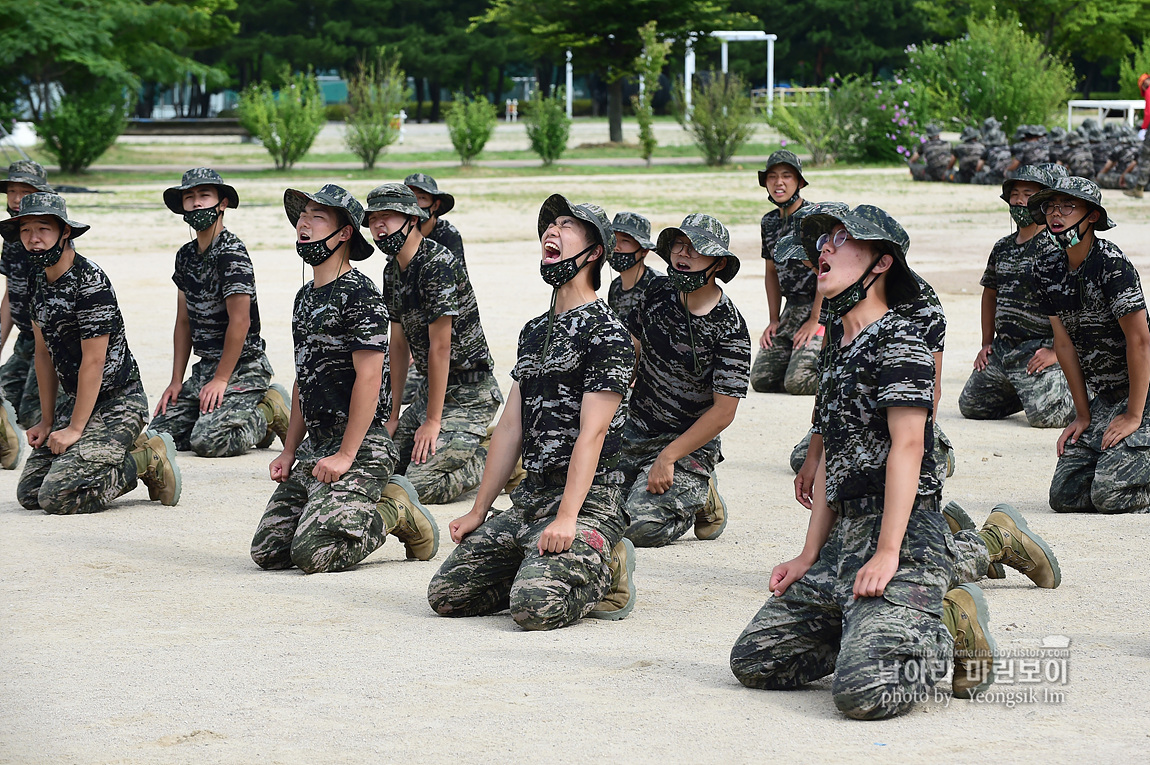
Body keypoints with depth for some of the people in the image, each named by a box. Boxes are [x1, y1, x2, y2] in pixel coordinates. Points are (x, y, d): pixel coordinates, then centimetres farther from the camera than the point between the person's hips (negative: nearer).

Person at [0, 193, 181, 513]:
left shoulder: (90, 282, -19)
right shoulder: (39, 282, 8)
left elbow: (94, 362, -20)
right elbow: (44, 354, 13)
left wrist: (75, 429, -18)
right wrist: (47, 421, 10)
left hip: (117, 402, -9)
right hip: (73, 400, 9)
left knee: (58, 496, -21)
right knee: (29, 492, 3)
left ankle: (149, 459, -2)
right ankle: (126, 450, 14)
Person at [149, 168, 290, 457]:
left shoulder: (231, 253, -14)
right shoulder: (186, 256, 12)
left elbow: (240, 321, -18)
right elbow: (184, 322, 15)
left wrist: (220, 380, -17)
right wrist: (176, 381, 9)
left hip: (242, 369, -8)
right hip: (204, 368, 9)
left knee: (207, 441, -24)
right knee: (160, 431, -2)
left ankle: (269, 413, 3)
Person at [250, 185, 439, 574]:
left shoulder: (359, 293, -12)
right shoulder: (306, 297, 17)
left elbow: (368, 378, -17)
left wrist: (346, 456, -20)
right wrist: (289, 452, 16)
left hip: (362, 449, -9)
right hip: (315, 445, 9)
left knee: (313, 553, -22)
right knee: (268, 550, 1)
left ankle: (395, 511, 2)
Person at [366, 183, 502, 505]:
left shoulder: (438, 264, -21)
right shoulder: (394, 271, 9)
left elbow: (440, 347, -21)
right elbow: (399, 345, 13)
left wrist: (433, 420, -20)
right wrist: (392, 415, 11)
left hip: (468, 393, -9)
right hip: (429, 388, 9)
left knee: (420, 486, -18)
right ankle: (470, 447, 19)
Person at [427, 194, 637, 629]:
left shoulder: (606, 333, -8)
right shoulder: (534, 331, 17)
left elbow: (592, 434, -16)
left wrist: (567, 518, -24)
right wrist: (478, 512, 13)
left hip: (588, 502, -8)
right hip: (529, 498, 8)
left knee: (535, 607, -28)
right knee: (446, 595, -2)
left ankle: (604, 575, 2)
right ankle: (547, 569, 14)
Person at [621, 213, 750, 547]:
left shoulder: (729, 329, -18)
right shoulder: (657, 295, -1)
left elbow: (723, 411, -18)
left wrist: (668, 458, -20)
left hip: (689, 443, -6)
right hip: (633, 431, 6)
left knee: (641, 526, -22)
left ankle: (699, 498, 9)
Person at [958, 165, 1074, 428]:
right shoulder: (1002, 248, 14)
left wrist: (1056, 351, -19)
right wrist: (987, 344, 18)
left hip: (1040, 351, -8)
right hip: (1002, 348, 8)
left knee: (1044, 415, -22)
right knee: (970, 406, 6)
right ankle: (1028, 393, 27)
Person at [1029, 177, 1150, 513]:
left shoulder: (1112, 264, -19)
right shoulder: (1047, 269, 4)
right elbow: (1065, 343, 8)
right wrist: (1083, 415, 6)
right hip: (1102, 398, 7)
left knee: (1110, 495, -18)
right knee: (1065, 496, -1)